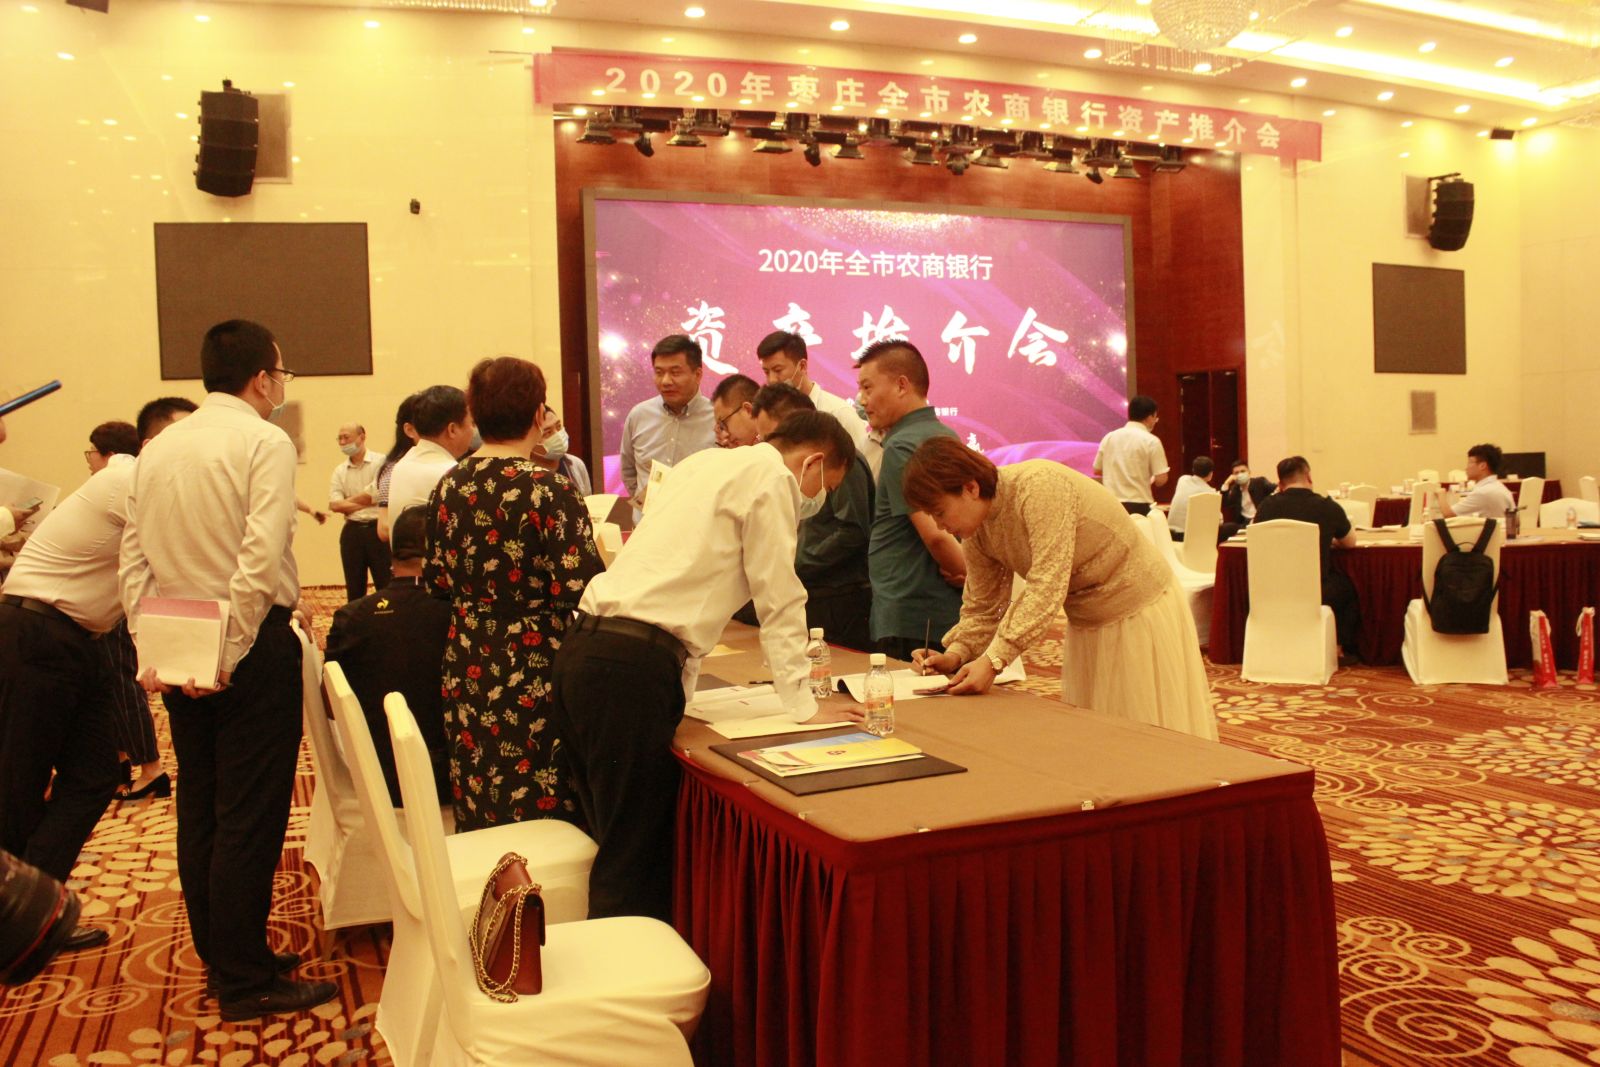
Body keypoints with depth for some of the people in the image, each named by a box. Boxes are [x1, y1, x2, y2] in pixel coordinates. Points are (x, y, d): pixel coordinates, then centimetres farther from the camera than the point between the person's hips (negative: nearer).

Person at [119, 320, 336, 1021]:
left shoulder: (158, 448, 11)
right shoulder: (264, 442, -10)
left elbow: (134, 559, 6)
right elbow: (261, 556, -22)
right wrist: (229, 655, -18)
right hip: (250, 645, -7)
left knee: (199, 807, 15)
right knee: (250, 814, 0)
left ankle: (219, 954, 28)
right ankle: (244, 981, 8)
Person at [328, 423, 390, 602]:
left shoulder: (381, 462, -3)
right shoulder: (339, 471, 9)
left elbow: (374, 495, -12)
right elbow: (334, 505, -3)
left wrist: (347, 502, -2)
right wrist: (365, 503, -11)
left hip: (377, 528, -4)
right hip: (352, 531, 4)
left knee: (385, 585, -2)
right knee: (354, 588, 10)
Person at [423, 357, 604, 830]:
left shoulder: (449, 487, 2)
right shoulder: (549, 490, -16)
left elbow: (435, 583, 9)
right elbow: (583, 592, -19)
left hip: (467, 673, 6)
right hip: (534, 678, -6)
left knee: (481, 820, 17)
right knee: (547, 826, 5)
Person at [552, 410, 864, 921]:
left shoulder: (708, 463, 24)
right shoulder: (771, 475, -2)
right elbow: (779, 601, -3)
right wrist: (803, 705, 4)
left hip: (584, 649, 9)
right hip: (633, 667, -9)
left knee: (622, 844, 16)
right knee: (634, 859, -1)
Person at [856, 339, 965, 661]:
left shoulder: (901, 447, -14)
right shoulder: (950, 437, 15)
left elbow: (935, 533, -22)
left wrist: (969, 575, -7)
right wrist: (966, 573, 6)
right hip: (952, 615, 9)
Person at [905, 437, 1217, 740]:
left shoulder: (1039, 486, -30)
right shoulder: (977, 533, -5)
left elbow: (1047, 587, -35)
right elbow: (982, 607, 3)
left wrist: (994, 659, -39)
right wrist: (955, 655, -15)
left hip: (1139, 612, -7)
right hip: (1087, 626, 7)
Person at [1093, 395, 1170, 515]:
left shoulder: (1108, 437, 7)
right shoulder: (1151, 441, -6)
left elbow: (1097, 470, 16)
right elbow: (1161, 479, -9)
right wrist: (1151, 479, 13)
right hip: (1139, 506, -5)